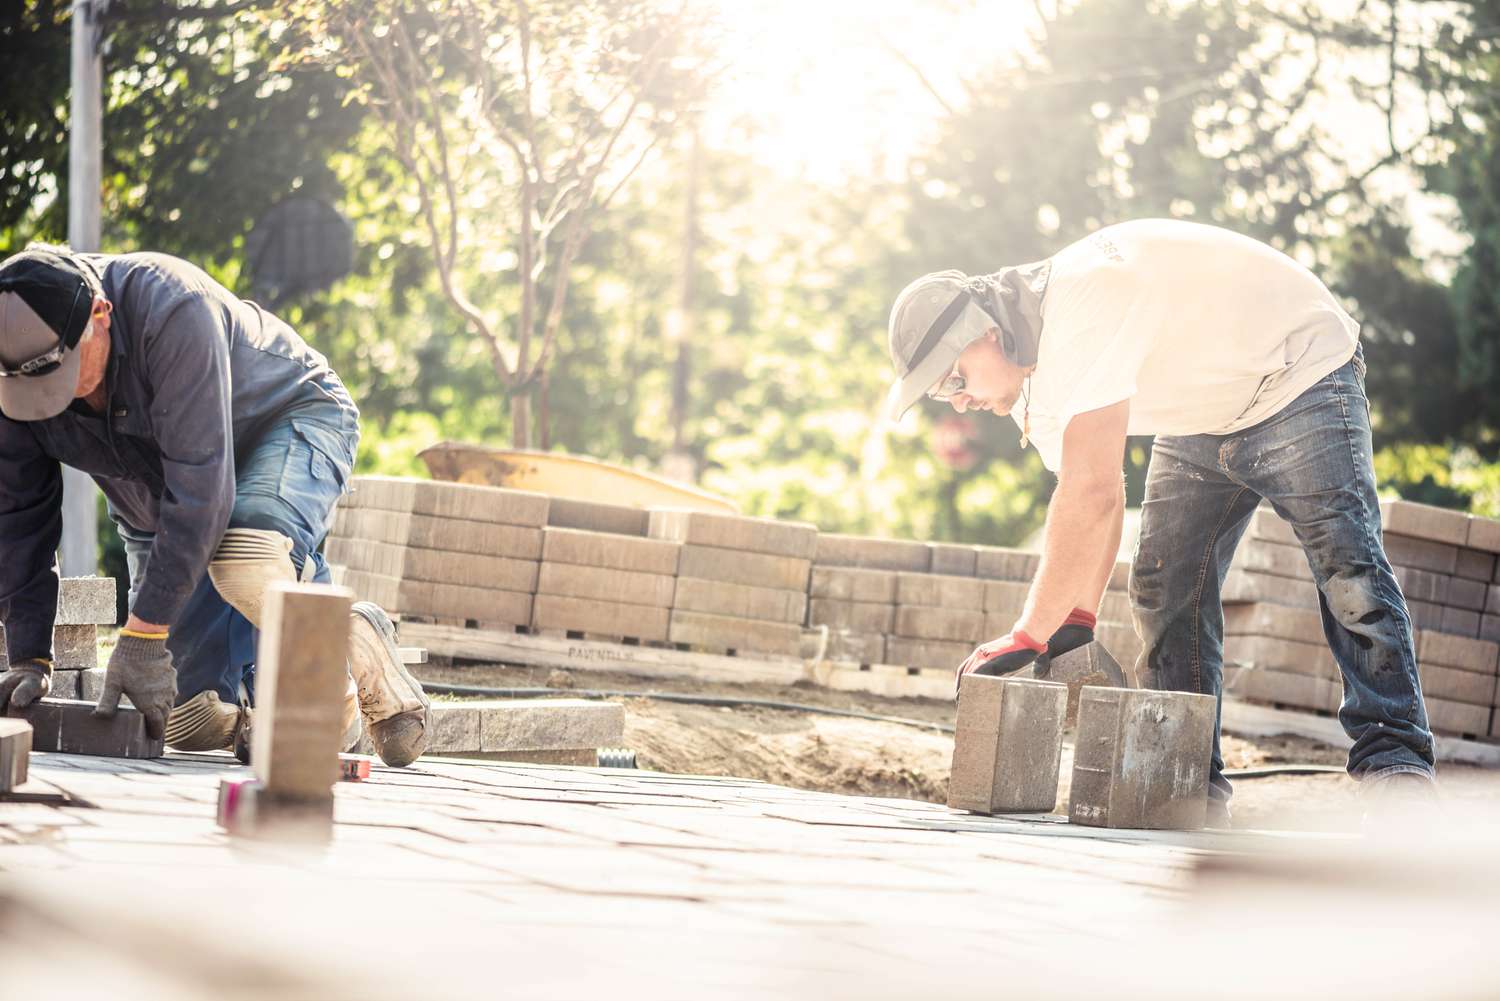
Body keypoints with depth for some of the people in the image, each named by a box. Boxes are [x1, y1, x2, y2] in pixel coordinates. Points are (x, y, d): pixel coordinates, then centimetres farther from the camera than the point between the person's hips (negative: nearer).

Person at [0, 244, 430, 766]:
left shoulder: (173, 310, -37)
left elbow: (199, 483, -40)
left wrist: (143, 634, -40)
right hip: (154, 499, 6)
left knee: (243, 555, -41)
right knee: (193, 725, -4)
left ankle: (356, 647, -14)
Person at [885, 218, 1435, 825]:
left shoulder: (1084, 303, -36)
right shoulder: (1027, 371, -5)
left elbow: (1093, 492, -40)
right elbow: (1091, 496, 3)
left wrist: (1029, 635, -36)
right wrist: (1079, 616, -10)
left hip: (1297, 378, -9)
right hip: (1203, 422, 9)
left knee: (1346, 565, -22)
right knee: (1166, 588, -3)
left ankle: (1393, 759, -21)